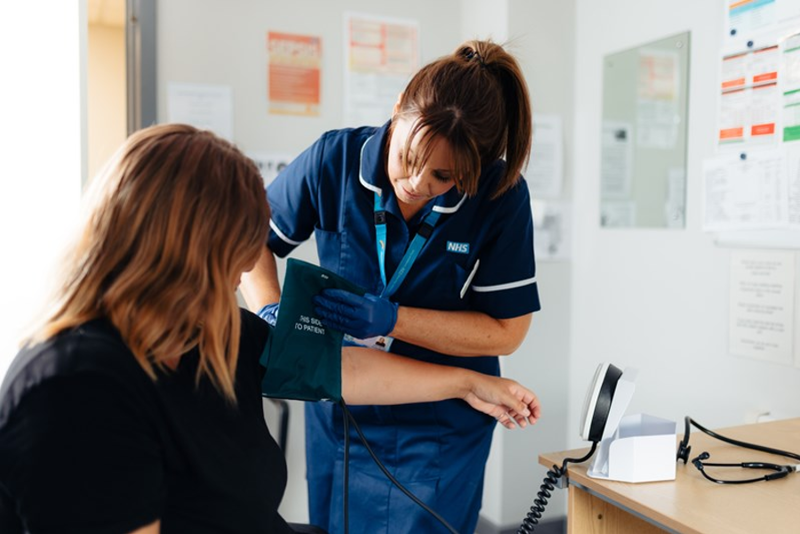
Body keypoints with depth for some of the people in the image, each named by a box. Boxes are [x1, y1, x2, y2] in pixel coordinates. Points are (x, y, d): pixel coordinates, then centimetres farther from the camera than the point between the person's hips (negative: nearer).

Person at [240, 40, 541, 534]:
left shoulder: (500, 194, -17)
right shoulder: (335, 159, -14)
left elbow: (505, 331, -12)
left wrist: (391, 319, -24)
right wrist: (271, 312, -18)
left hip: (441, 432, -2)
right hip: (337, 415, 3)